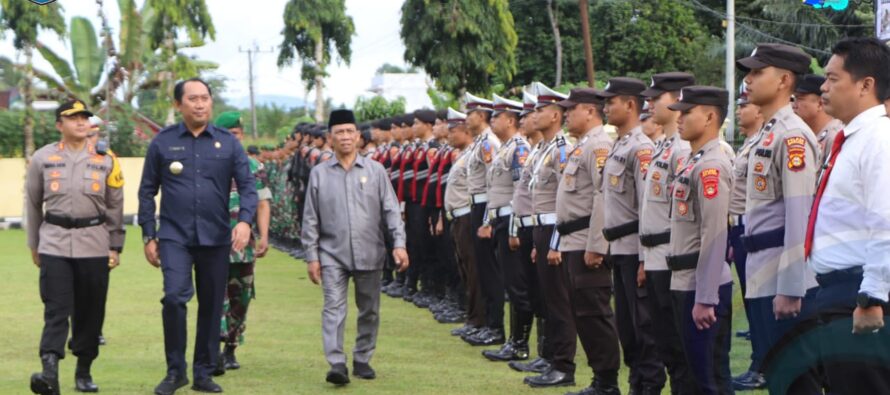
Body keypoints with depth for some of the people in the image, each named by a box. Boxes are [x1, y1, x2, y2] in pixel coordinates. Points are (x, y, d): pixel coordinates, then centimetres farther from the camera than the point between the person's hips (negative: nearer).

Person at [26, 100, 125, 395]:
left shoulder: (105, 159, 7)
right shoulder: (42, 158, 6)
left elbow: (115, 206, 9)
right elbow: (33, 204, 13)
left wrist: (115, 246, 5)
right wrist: (34, 245, 14)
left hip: (94, 244, 1)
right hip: (55, 243, -1)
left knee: (90, 311, 5)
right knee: (56, 309, -11)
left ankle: (84, 370, 17)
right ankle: (50, 371, -21)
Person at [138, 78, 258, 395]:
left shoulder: (228, 143, 5)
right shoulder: (163, 142, 3)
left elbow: (247, 186, 2)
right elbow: (147, 192, 7)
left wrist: (245, 220, -15)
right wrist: (149, 236, 3)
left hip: (216, 238, 2)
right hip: (175, 236, -2)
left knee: (212, 306, 7)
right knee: (174, 297, -19)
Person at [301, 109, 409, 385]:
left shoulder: (375, 171, 2)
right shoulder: (319, 174, 2)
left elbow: (391, 210, 1)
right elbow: (311, 219, 4)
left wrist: (399, 243, -9)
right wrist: (312, 256, 1)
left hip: (369, 254, 1)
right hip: (333, 254, -1)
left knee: (369, 311, 9)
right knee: (333, 308, -11)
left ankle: (362, 360, 22)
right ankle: (337, 365, -15)